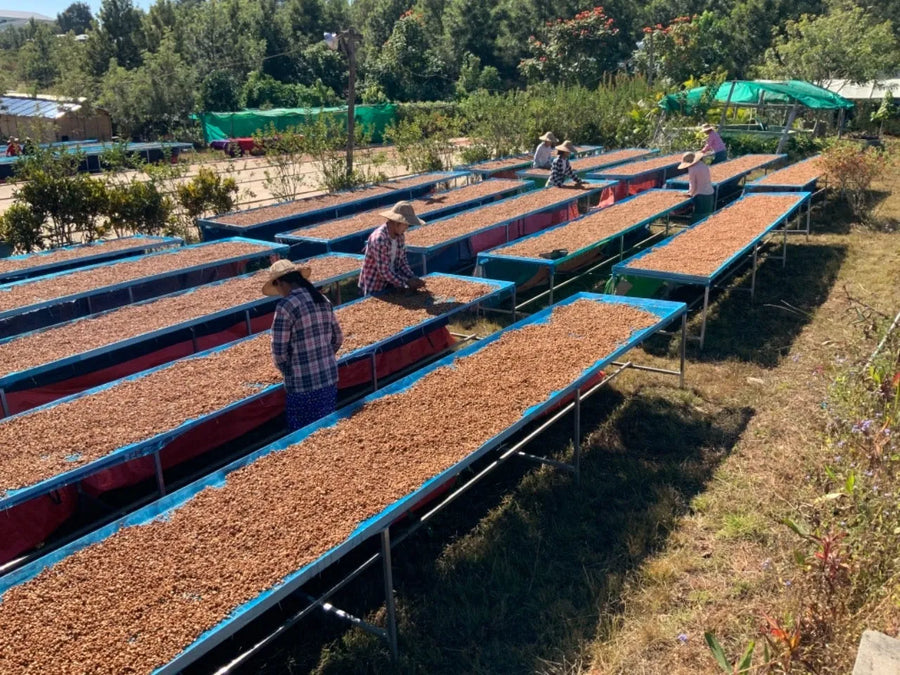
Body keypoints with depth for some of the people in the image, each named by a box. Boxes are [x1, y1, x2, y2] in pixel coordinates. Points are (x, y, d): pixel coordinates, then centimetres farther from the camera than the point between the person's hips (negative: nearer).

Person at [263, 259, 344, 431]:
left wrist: (289, 373, 4)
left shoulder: (285, 306, -15)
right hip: (330, 379, 7)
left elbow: (279, 351, -14)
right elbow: (337, 338, 12)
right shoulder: (323, 300, 5)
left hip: (302, 385, -6)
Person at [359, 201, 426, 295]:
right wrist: (407, 283, -22)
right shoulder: (379, 239, -26)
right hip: (374, 289, -7)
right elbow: (384, 271, -25)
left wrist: (412, 278, -11)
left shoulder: (400, 235, -3)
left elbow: (402, 261, 5)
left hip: (391, 284, 7)